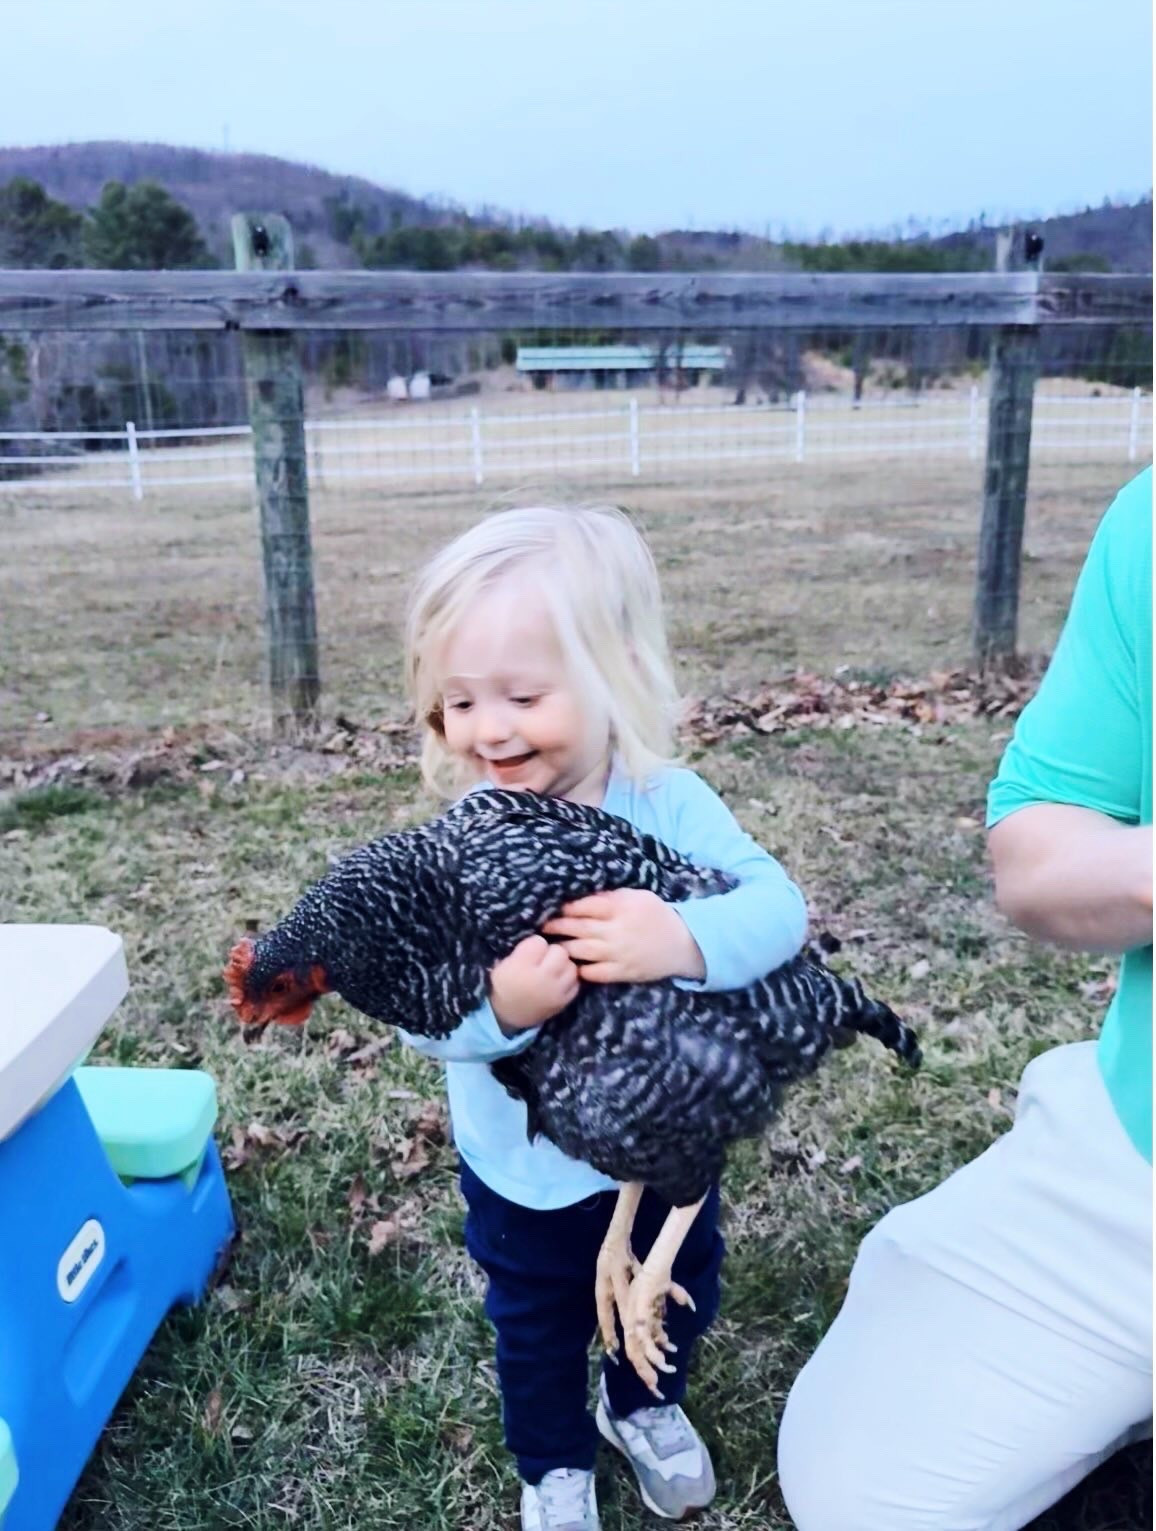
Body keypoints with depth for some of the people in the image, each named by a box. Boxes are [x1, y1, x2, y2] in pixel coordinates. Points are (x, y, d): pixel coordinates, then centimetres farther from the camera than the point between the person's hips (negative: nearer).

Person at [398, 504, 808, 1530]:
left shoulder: (669, 804, -20)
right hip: (524, 1169, -1)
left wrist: (686, 940, -50)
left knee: (676, 1297, 28)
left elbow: (778, 906, -30)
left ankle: (645, 1406, 62)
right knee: (537, 1331, 24)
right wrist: (498, 1006, -45)